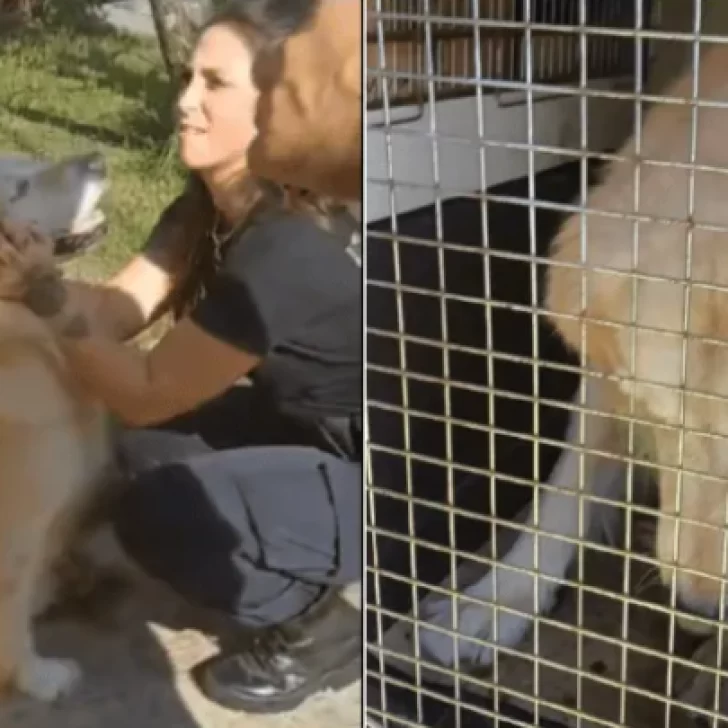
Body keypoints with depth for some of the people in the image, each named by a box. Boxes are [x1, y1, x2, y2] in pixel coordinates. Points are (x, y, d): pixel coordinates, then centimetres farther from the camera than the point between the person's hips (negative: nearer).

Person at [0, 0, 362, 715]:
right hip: (312, 431, 9)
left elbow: (145, 393, -23)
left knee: (154, 512, -21)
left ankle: (320, 626, 1)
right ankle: (299, 588, 15)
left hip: (362, 476, -9)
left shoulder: (286, 256, -30)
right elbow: (119, 309, -7)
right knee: (141, 444, 6)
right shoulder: (208, 204, -1)